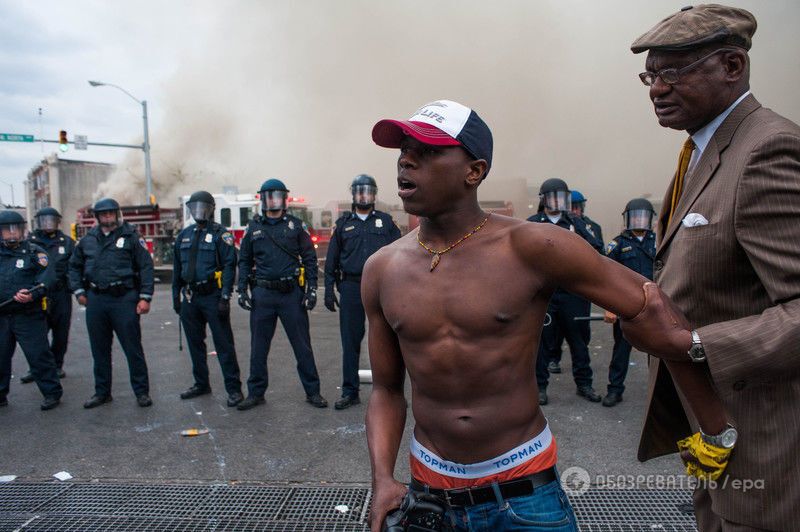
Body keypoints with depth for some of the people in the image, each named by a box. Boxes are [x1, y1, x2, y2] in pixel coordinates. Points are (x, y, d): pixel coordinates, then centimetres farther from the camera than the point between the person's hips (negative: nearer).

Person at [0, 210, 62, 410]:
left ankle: (52, 393, 8)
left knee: (39, 355, -2)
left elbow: (47, 277, -11)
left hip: (28, 316, -5)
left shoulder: (34, 252, 0)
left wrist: (32, 294, -27)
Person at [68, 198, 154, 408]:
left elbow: (146, 267, -5)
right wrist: (79, 291, 10)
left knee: (133, 348, 0)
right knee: (99, 349, 13)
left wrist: (145, 297, -11)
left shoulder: (131, 236, -2)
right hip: (95, 300, 5)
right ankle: (102, 392, 26)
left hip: (124, 298, -5)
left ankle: (142, 392, 11)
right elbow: (74, 266, 22)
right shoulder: (88, 240, 12)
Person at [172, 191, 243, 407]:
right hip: (190, 298, 6)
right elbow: (177, 268, 18)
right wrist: (176, 296, 14)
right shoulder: (184, 235, 13)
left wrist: (225, 297, -18)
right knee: (195, 344, 15)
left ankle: (233, 389, 2)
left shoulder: (221, 234, -5)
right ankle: (201, 384, 29)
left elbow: (229, 266, -11)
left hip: (212, 296, -6)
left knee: (224, 344, -4)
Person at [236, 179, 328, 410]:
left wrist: (312, 289, -5)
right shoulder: (254, 227, 10)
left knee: (302, 345, 3)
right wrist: (242, 290, 4)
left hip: (292, 294, -2)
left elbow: (310, 258, 3)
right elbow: (244, 260, 13)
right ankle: (256, 393, 21)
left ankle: (312, 391, 14)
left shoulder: (296, 225, 4)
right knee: (258, 347, 8)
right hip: (262, 294, 2)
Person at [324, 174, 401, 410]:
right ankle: (350, 392, 15)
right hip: (351, 287, 1)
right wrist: (329, 290, 5)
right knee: (350, 342, 5)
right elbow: (331, 260, 12)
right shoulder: (343, 223, 12)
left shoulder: (386, 222, 9)